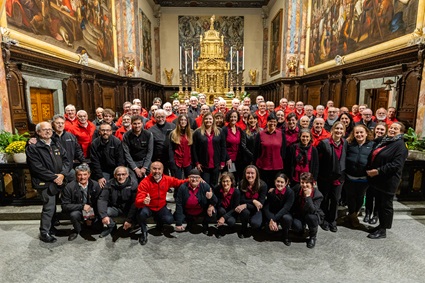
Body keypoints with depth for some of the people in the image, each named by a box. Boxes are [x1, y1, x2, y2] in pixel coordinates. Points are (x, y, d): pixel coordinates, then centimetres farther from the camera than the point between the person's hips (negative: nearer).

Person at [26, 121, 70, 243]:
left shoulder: (56, 145, 12)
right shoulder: (32, 148, -6)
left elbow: (66, 160, 7)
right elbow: (37, 168, -14)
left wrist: (62, 174, -9)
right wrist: (54, 177, -14)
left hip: (59, 181, 5)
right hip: (45, 183, -5)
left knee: (53, 206, 14)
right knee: (49, 207, -4)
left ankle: (51, 226, 31)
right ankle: (44, 232, 11)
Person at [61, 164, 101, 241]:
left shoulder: (95, 185, -9)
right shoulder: (70, 187, -14)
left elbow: (98, 203, -2)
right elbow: (65, 206, -14)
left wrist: (91, 217, -9)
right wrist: (82, 206, -25)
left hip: (92, 212, 2)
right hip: (77, 211, -2)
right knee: (74, 214, -34)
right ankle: (77, 230, 0)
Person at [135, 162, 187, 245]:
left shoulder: (167, 179, -13)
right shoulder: (144, 183, -23)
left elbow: (179, 182, 3)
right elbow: (138, 201, -29)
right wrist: (144, 201, -53)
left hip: (161, 207, 3)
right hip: (148, 207, -3)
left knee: (170, 220, -18)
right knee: (142, 213, -35)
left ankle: (158, 220, 22)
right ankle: (144, 232, -1)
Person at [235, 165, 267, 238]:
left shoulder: (262, 185, -18)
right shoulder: (242, 184, -13)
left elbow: (261, 204, -19)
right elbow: (242, 200, -11)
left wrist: (245, 205, -32)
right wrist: (253, 201, -29)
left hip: (256, 209, -1)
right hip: (246, 208, 1)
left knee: (255, 224, -30)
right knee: (244, 212, -34)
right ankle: (244, 229, -2)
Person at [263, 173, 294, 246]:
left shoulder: (290, 192, -18)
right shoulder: (271, 192, -13)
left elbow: (286, 208, -23)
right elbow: (266, 208, -12)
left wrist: (274, 219, -30)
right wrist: (271, 220, -28)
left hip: (284, 214, -1)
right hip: (272, 214, 1)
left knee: (287, 218, -35)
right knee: (270, 227, -28)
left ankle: (285, 236, -4)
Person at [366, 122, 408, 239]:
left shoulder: (400, 145, -11)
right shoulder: (381, 140, 11)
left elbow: (396, 164, -20)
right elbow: (373, 157, 19)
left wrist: (378, 171, -23)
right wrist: (370, 169, 7)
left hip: (388, 181, -7)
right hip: (377, 179, 7)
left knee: (386, 205, 4)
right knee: (379, 204, 17)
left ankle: (383, 230, 16)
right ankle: (381, 225, 32)